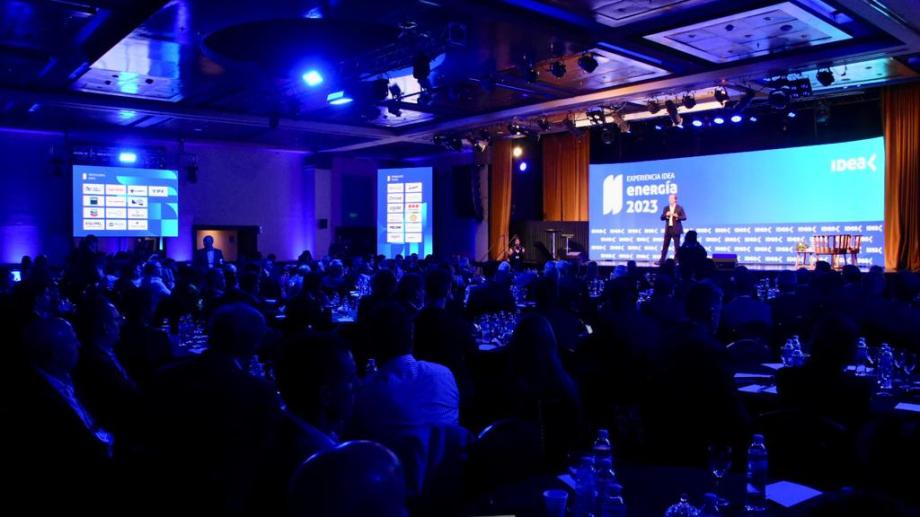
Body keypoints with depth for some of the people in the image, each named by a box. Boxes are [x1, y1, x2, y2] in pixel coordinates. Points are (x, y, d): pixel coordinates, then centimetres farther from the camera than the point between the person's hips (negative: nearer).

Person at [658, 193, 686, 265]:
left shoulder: (680, 208, -1)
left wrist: (677, 216, -22)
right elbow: (662, 218, 6)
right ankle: (662, 260, 8)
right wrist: (666, 215, -14)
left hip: (676, 229, -3)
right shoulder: (666, 208, 10)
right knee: (665, 245, 4)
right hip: (668, 229, 4)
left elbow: (684, 217, -6)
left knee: (677, 246, 0)